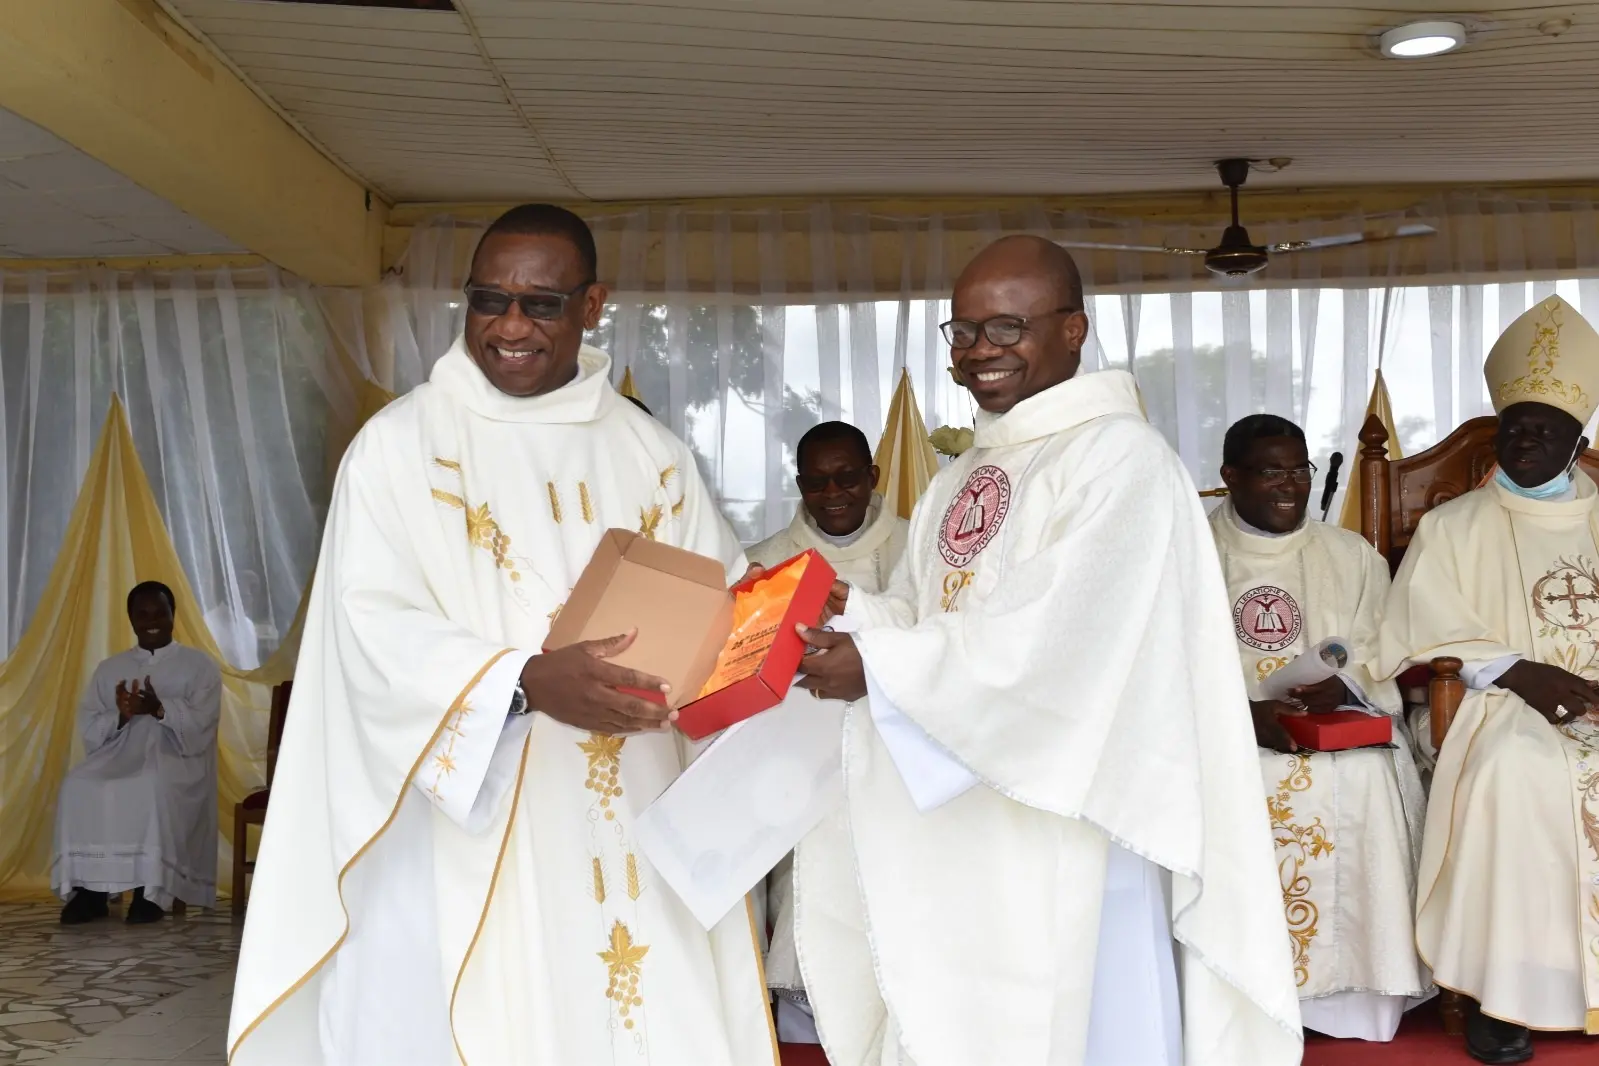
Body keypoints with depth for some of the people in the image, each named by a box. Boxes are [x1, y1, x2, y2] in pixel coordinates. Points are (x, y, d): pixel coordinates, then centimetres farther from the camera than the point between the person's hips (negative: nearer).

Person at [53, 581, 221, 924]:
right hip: (121, 753, 3)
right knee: (79, 785, -29)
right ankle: (89, 890, -25)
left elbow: (200, 724, -4)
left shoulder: (200, 665, 10)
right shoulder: (109, 669, 20)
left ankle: (151, 889, -30)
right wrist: (120, 716, -11)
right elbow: (88, 730, 9)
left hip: (177, 757, -3)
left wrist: (159, 709, -20)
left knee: (152, 785, -38)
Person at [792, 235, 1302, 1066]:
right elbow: (928, 617, 13)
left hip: (1065, 826, -8)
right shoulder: (961, 481, 15)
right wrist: (850, 614, -7)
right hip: (958, 824, 8)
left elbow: (1051, 640, -21)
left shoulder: (1118, 457, -11)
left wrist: (878, 664, -19)